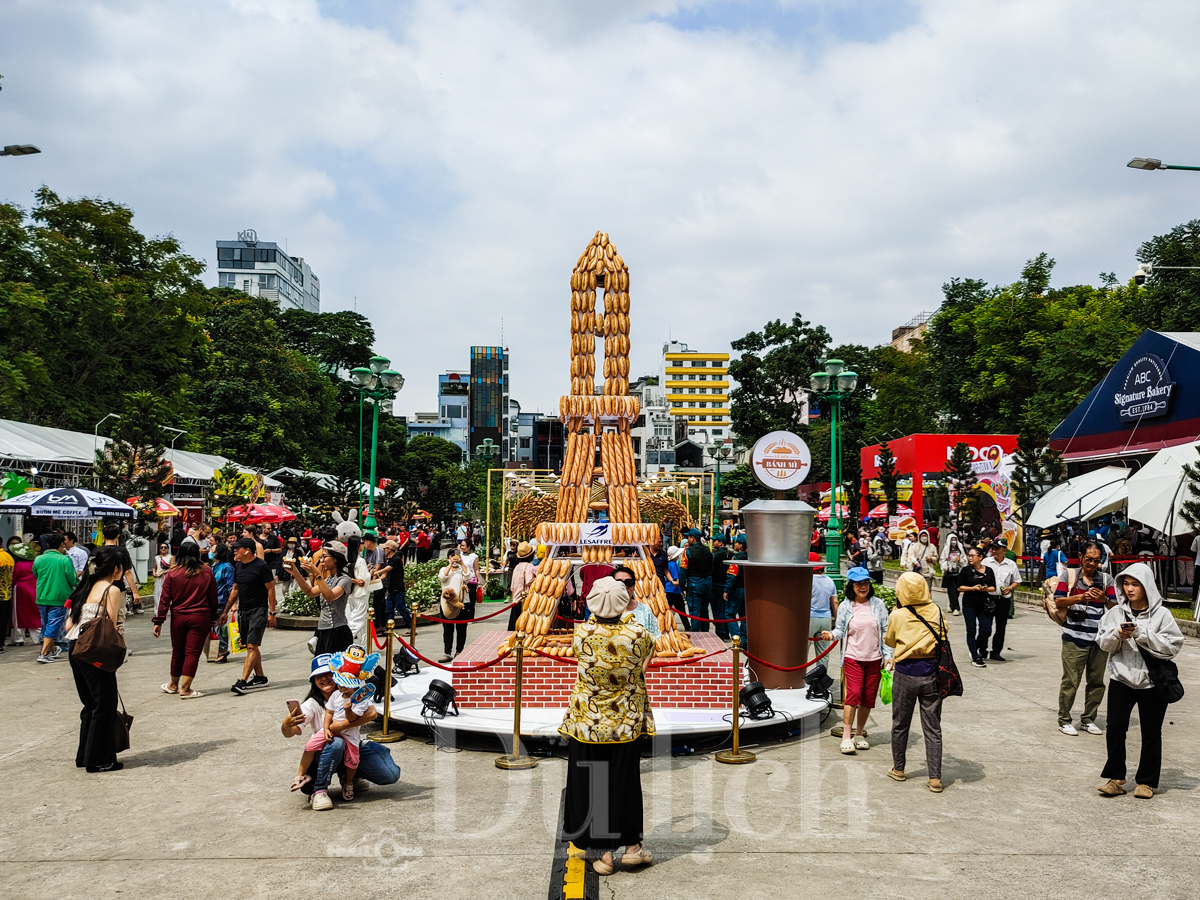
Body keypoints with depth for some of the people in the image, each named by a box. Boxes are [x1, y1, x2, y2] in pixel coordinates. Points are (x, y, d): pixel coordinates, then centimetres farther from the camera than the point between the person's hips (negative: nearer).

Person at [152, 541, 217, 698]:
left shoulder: (172, 574, -1)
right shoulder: (207, 573, 2)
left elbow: (164, 599, -2)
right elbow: (213, 599, 7)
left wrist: (158, 621, 2)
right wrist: (213, 619, 15)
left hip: (178, 617, 1)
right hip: (201, 618, -1)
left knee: (178, 652, 15)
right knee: (192, 652, 0)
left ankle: (173, 685, 33)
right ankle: (185, 689, -2)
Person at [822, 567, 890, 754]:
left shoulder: (878, 604, 3)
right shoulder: (845, 606, 1)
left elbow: (886, 631, 6)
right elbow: (841, 630, 6)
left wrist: (888, 655, 2)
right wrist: (831, 634, -16)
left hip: (874, 659, 2)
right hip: (853, 658, -2)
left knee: (868, 697, 7)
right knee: (853, 693, -12)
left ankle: (859, 734, 23)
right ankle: (846, 737, -7)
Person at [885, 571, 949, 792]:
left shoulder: (897, 616, -8)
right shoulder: (936, 612, -4)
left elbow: (889, 641, 7)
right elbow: (944, 636, 10)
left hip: (906, 674, -1)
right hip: (931, 674, 2)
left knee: (900, 724, 15)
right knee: (932, 728, 6)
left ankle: (898, 769, 27)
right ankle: (935, 778, 6)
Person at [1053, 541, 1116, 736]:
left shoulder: (1106, 579, 8)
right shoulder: (1070, 576, 2)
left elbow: (1114, 607, 4)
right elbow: (1058, 601, -3)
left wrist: (1105, 599, -16)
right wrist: (1080, 597, -17)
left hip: (1099, 639, 3)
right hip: (1074, 639, -3)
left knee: (1096, 681, 8)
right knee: (1070, 681, -2)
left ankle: (1089, 719, 22)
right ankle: (1064, 720, 9)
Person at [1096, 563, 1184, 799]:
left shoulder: (1161, 614, -6)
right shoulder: (1116, 612, 2)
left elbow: (1173, 646, -13)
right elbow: (1103, 643, 4)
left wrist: (1141, 634, -21)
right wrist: (1118, 635, -16)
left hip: (1152, 683, -2)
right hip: (1121, 679, 2)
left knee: (1151, 733, 8)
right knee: (1115, 728, -1)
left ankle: (1147, 781, 22)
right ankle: (1115, 777, 12)